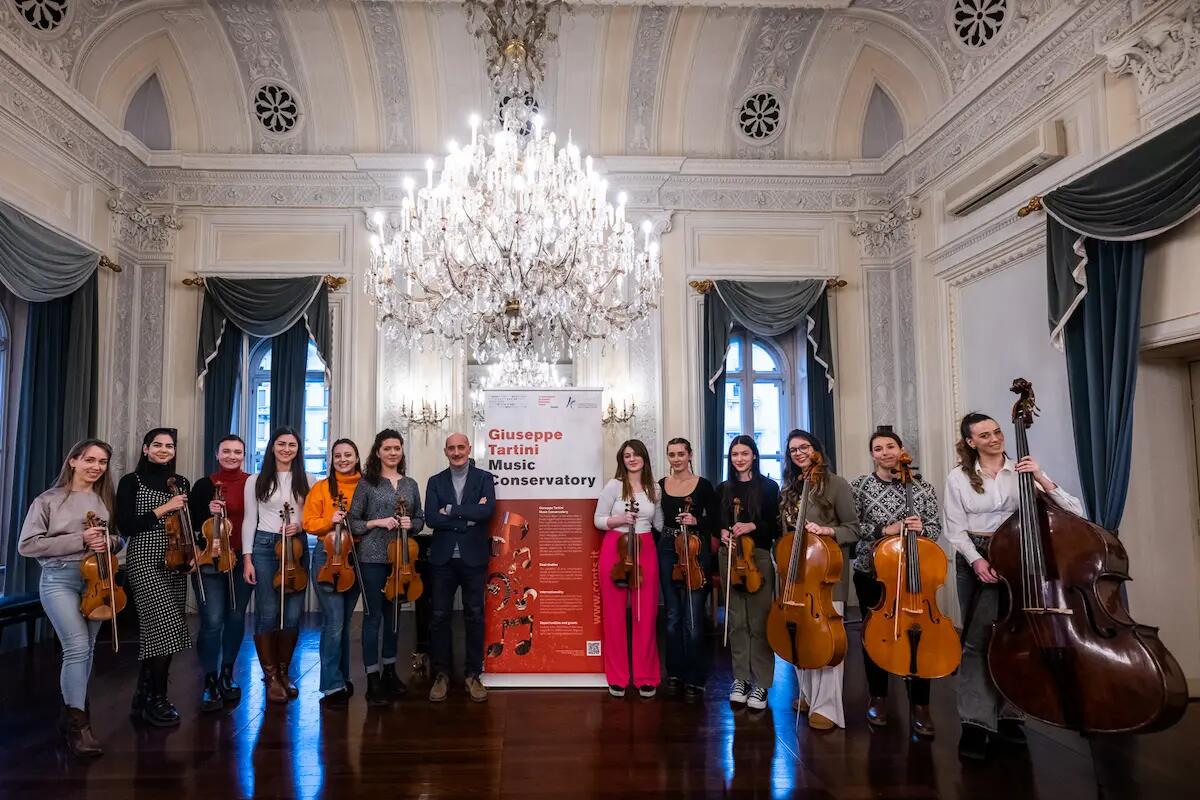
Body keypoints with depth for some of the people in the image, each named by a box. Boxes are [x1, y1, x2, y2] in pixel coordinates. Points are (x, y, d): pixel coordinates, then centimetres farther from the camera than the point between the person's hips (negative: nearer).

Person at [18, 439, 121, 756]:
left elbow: (118, 538, 15)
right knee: (77, 648, -13)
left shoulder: (106, 500, 7)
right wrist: (79, 540, -18)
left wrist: (109, 542, -9)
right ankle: (77, 724, -3)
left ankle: (71, 712, 29)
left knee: (86, 650, 11)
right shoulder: (49, 500, -4)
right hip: (60, 579, -4)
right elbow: (27, 545, -8)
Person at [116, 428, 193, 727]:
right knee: (166, 626, -14)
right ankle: (157, 699, 1)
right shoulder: (132, 481, -2)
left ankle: (144, 697, 23)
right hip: (145, 560, -5)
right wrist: (163, 508, -15)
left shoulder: (181, 483, 12)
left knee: (156, 630, 10)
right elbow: (125, 526, -10)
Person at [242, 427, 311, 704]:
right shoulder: (256, 480, 4)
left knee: (293, 614, 2)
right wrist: (247, 558, -3)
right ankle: (271, 677, 13)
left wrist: (301, 526, -10)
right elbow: (249, 520, 2)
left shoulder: (306, 481, 7)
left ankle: (284, 673, 21)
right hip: (264, 546, -1)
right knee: (268, 614, -2)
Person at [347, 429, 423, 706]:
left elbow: (420, 519, 14)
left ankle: (389, 672, 27)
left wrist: (411, 524, -6)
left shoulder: (410, 484, 9)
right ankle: (372, 681, 8)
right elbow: (352, 521, -2)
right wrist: (377, 522, -16)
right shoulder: (367, 483, -2)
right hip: (373, 558, -4)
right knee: (373, 616, 0)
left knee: (393, 615, 14)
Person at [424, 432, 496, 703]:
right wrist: (468, 517, -14)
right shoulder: (435, 482, 8)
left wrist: (450, 510, -13)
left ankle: (473, 674, 18)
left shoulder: (484, 478, 3)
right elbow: (431, 518, -7)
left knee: (474, 616, 6)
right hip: (442, 559, 2)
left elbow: (488, 511, -15)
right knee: (439, 616, 5)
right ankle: (441, 674, 19)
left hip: (473, 558, -1)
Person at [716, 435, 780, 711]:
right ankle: (740, 678, 19)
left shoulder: (769, 487, 0)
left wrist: (752, 526, -16)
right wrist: (722, 532, -4)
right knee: (736, 621, 7)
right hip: (729, 557, 3)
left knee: (759, 621, -3)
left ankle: (761, 683, 9)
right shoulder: (723, 489, 10)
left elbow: (777, 527, -2)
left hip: (759, 557, -3)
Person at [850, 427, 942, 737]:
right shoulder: (860, 485, -1)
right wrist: (884, 529, -18)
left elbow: (936, 526, 5)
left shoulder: (921, 485, 3)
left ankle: (919, 705, 14)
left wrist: (921, 529, -16)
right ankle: (878, 697, 28)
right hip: (871, 573, 0)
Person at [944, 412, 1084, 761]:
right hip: (975, 561, -1)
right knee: (978, 639, -4)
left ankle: (1008, 714, 23)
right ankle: (976, 723, 0)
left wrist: (1042, 479, -18)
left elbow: (1074, 512, -6)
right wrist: (976, 560, -16)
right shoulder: (959, 477, 0)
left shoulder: (1022, 472, 1)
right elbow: (956, 530, 0)